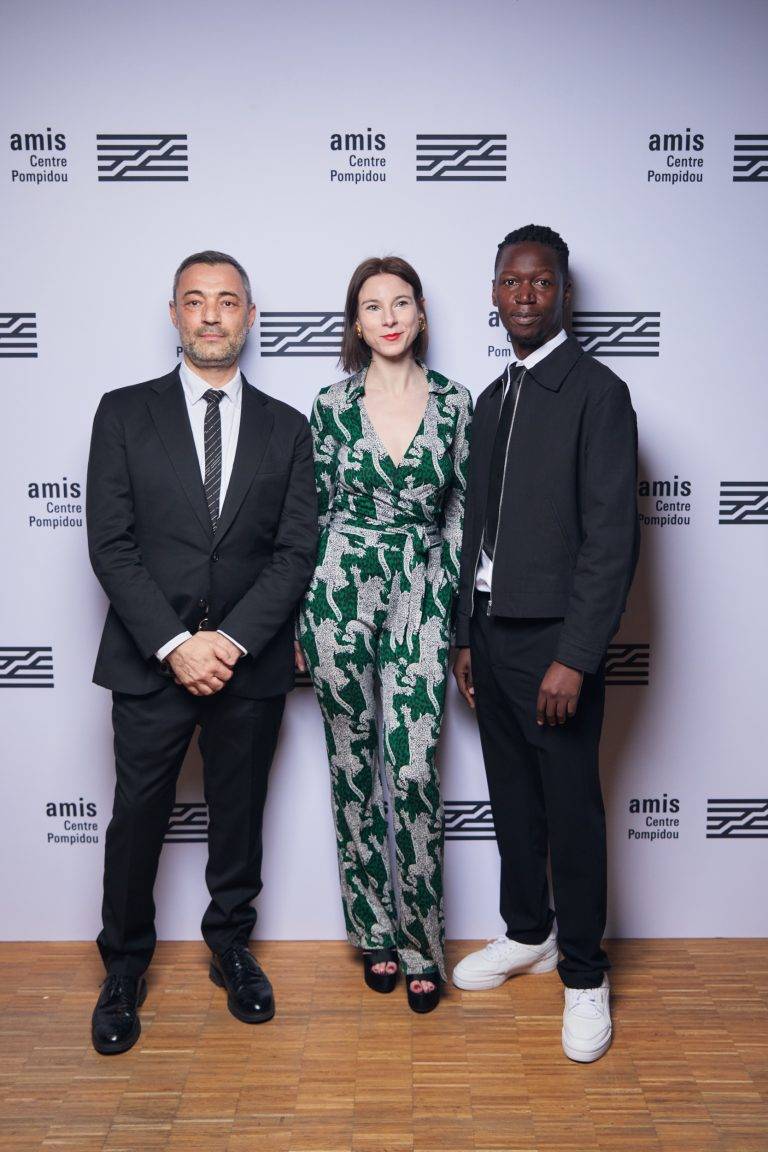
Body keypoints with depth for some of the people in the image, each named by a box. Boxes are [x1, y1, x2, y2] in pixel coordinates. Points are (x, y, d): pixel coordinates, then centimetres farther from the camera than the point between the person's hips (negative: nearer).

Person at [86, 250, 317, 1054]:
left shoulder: (286, 429, 7)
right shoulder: (125, 414, 2)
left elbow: (296, 551, -1)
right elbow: (111, 544, -5)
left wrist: (232, 639, -13)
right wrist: (174, 644, -14)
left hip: (250, 662, 1)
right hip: (149, 661, -1)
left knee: (238, 815, 14)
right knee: (137, 818, 8)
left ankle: (230, 945, 36)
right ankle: (124, 966, 30)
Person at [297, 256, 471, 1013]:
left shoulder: (453, 404, 4)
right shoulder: (332, 405, 4)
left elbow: (461, 514, 5)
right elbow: (315, 512, 7)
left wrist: (466, 623, 2)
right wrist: (298, 618, 5)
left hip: (421, 597, 0)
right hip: (339, 591, 1)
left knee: (413, 770, -5)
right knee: (351, 764, 8)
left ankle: (420, 943, 14)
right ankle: (374, 931, 26)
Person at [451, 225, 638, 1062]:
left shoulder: (596, 393, -9)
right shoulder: (492, 399, 15)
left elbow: (612, 537, -15)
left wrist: (575, 656, -19)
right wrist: (466, 636, 14)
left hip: (554, 641, -7)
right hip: (491, 635, 7)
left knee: (571, 811, 3)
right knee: (512, 798, 17)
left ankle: (583, 975, 20)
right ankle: (526, 934, 36)